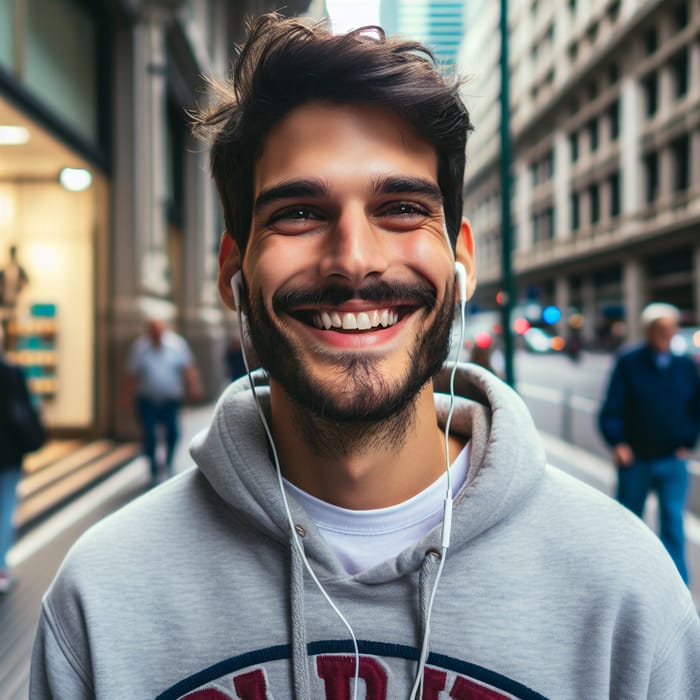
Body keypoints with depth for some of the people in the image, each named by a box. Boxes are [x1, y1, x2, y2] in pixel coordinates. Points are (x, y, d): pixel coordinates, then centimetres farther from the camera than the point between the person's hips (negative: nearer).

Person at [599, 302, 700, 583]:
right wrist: (618, 443, -19)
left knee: (673, 524, -7)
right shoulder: (628, 362, -6)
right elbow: (611, 408, -8)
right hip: (635, 460, -1)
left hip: (673, 462, 1)